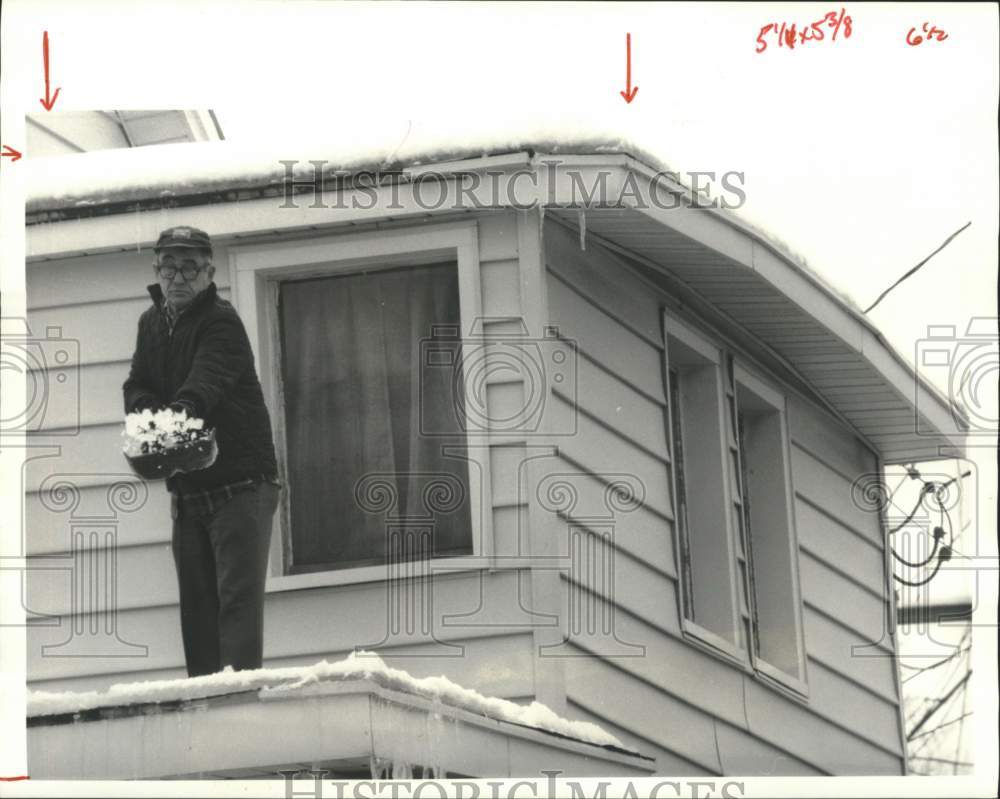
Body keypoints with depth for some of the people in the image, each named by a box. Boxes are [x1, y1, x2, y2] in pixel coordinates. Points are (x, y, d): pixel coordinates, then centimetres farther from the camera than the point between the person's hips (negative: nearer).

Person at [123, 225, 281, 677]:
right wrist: (154, 416, -16)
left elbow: (205, 382, -29)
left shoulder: (221, 321, -12)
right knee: (196, 603, 8)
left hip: (241, 483, -7)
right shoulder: (152, 323, 13)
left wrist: (182, 411, -50)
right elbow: (136, 389, 7)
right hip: (187, 490, 7)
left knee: (238, 597, -15)